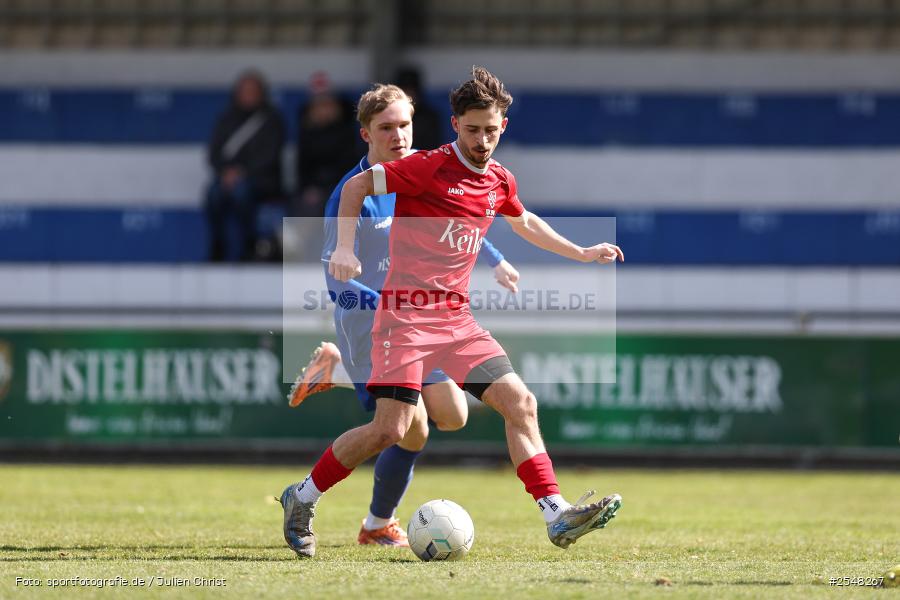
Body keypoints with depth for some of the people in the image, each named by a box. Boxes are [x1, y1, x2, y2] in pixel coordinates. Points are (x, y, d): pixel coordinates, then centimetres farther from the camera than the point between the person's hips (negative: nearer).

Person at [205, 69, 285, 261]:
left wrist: (242, 173, -17)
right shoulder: (227, 118, 15)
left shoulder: (271, 119, 5)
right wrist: (225, 172, -11)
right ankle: (217, 251, -26)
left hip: (261, 179, -3)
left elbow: (269, 154, -5)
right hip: (228, 175, 3)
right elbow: (214, 152, 10)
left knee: (241, 191, -37)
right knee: (215, 194, -32)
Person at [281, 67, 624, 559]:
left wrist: (582, 254, 36)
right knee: (390, 429, -13)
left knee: (520, 403, -6)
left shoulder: (500, 182, 12)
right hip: (407, 312, -6)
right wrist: (345, 248, -16)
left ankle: (557, 517, -7)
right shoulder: (430, 168, -9)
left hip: (457, 316, 7)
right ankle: (302, 499, 5)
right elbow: (356, 186, -5)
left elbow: (524, 223, 34)